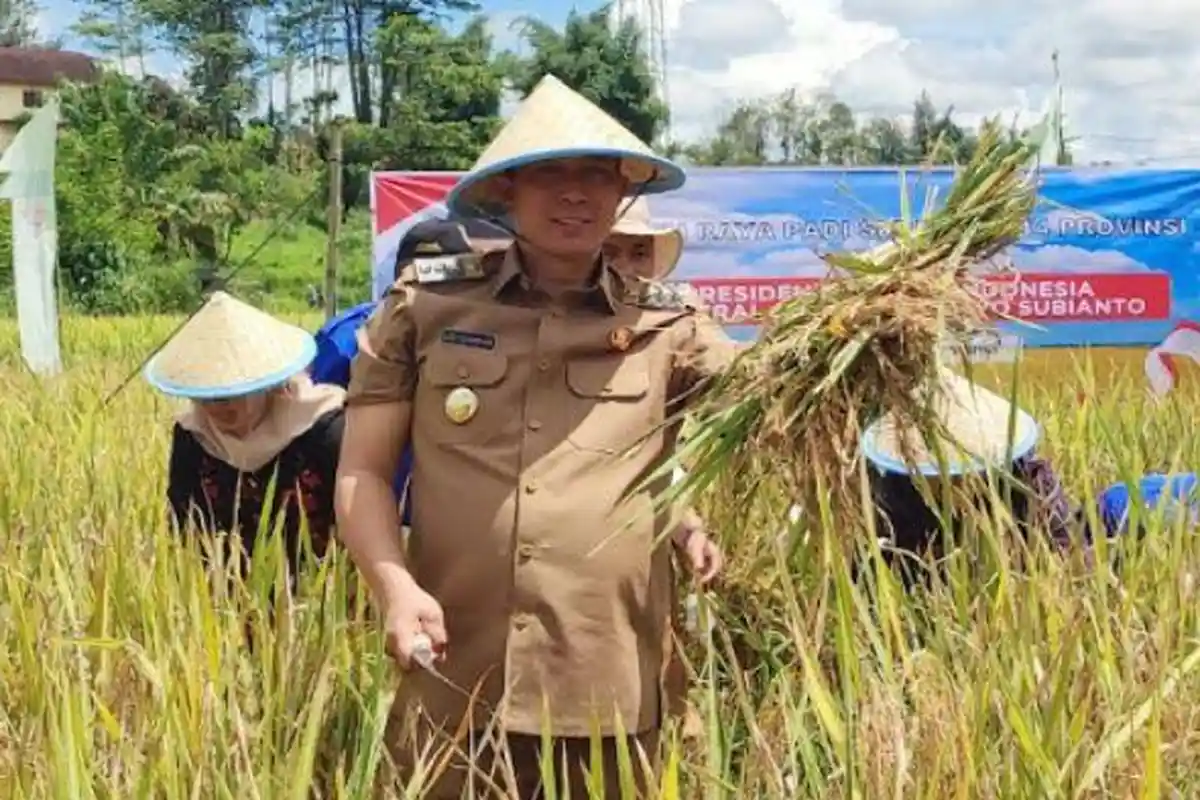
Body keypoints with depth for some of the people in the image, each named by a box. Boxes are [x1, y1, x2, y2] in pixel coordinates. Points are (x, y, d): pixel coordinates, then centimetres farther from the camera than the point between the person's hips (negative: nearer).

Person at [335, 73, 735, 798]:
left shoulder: (667, 328, 5)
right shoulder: (425, 308, 4)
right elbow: (363, 473, 5)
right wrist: (396, 586, -11)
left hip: (611, 696, 0)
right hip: (452, 689, 0)